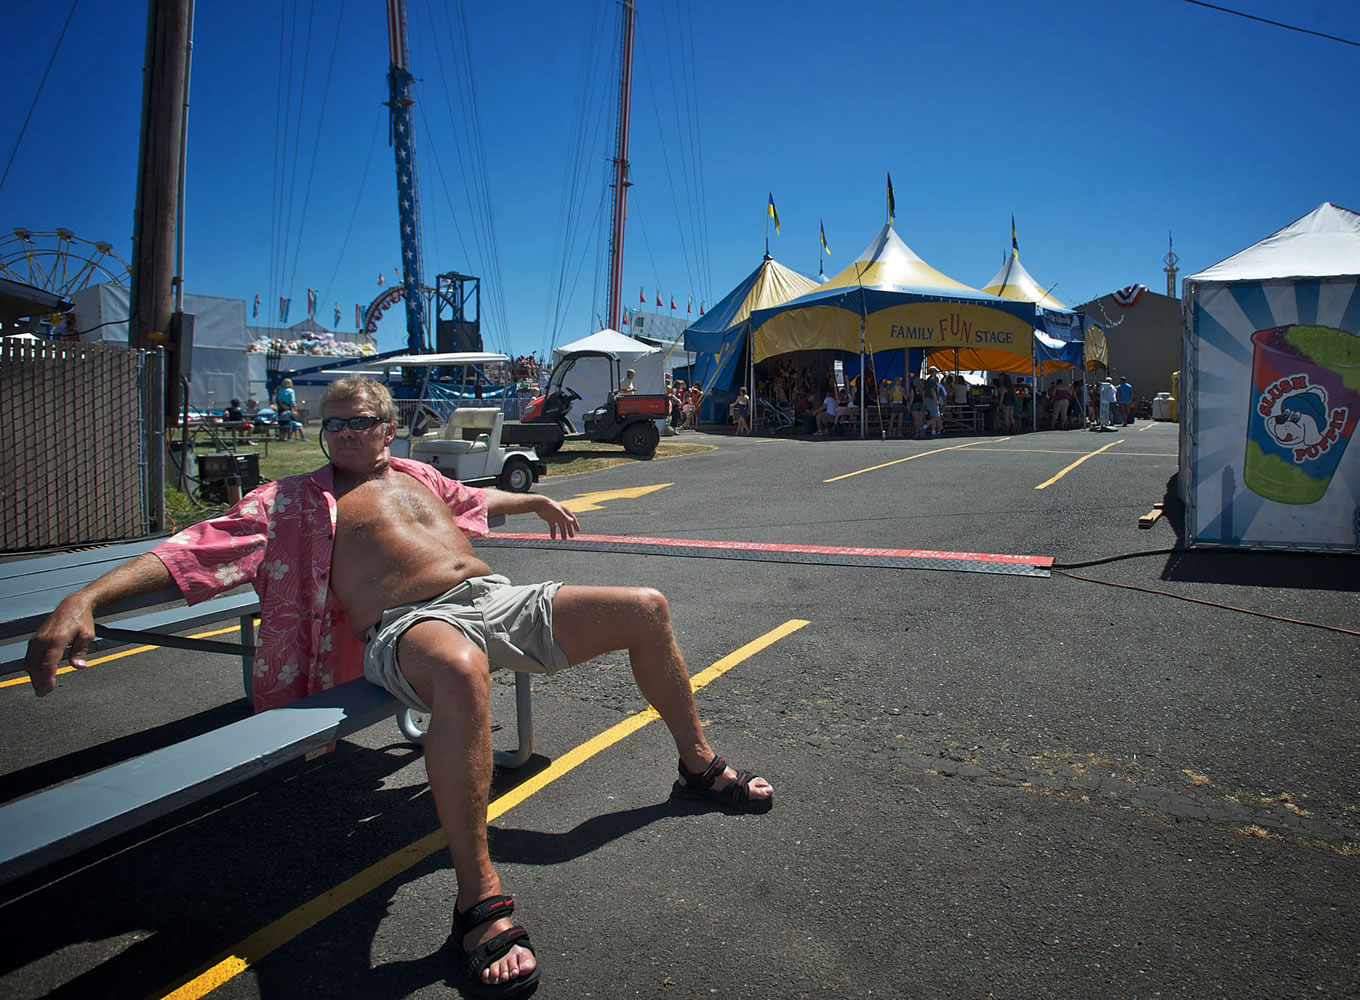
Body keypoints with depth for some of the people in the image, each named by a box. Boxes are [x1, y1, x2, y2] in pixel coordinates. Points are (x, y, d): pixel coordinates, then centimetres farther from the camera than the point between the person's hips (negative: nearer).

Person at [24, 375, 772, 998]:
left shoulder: (417, 476, 26)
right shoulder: (293, 499, 12)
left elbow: (474, 500, 47)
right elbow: (198, 548, 1)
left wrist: (536, 502, 60)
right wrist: (87, 598, -12)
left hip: (500, 600, 7)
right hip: (411, 625, -6)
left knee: (646, 608, -1)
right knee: (459, 667, -46)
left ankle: (699, 767, 19)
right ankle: (478, 900, -36)